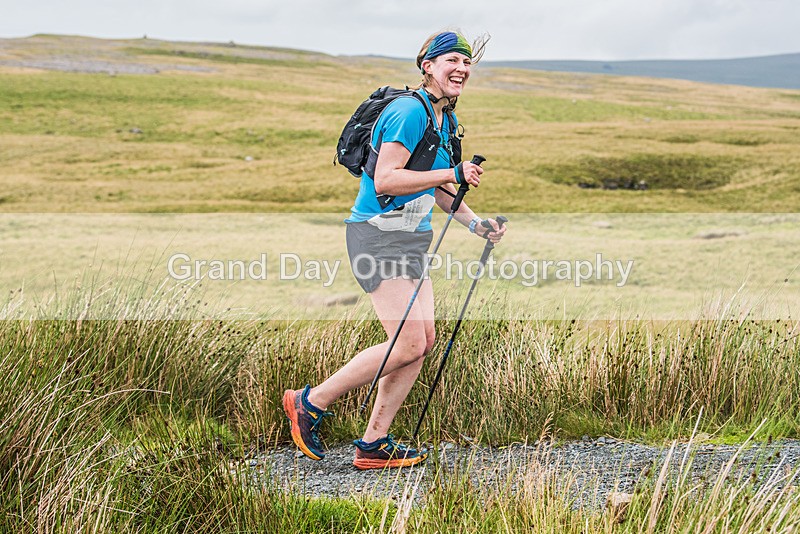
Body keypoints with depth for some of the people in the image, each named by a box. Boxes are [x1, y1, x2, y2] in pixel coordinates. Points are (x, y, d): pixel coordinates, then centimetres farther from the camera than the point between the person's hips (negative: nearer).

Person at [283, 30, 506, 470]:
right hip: (378, 234, -10)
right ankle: (310, 402, 1)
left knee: (424, 339, 3)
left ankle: (373, 445, 10)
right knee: (408, 344, -14)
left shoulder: (445, 120, 15)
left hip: (412, 239, 10)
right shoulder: (409, 111, -15)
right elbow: (385, 180, -24)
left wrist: (475, 224, 13)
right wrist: (452, 174, -21)